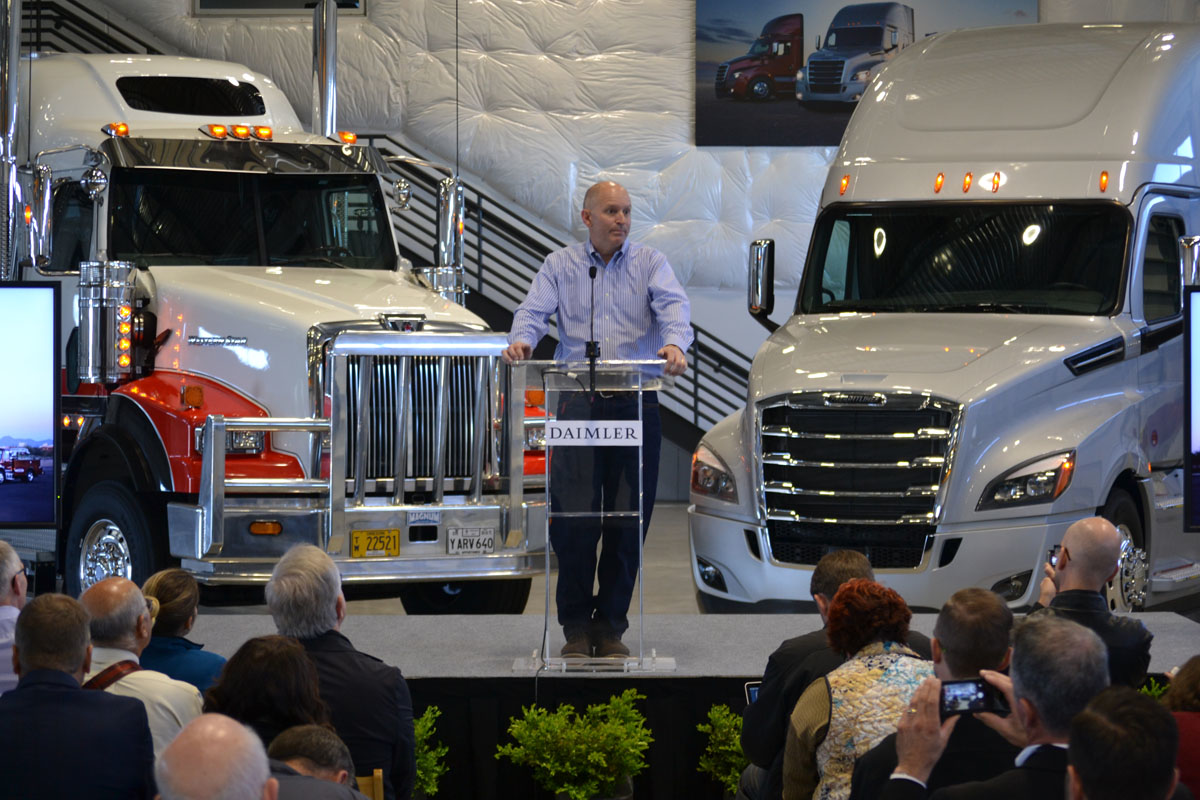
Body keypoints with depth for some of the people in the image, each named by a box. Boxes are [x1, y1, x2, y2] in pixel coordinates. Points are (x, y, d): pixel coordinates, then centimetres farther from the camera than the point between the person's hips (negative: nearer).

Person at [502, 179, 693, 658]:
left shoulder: (649, 263, 10)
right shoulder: (560, 265, 12)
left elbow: (673, 305, -8)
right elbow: (534, 310, -2)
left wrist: (674, 342, -31)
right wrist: (521, 340, -26)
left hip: (636, 404, 1)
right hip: (578, 404, 0)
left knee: (628, 519, 1)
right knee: (574, 517, -5)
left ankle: (611, 626, 11)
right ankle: (576, 627, 6)